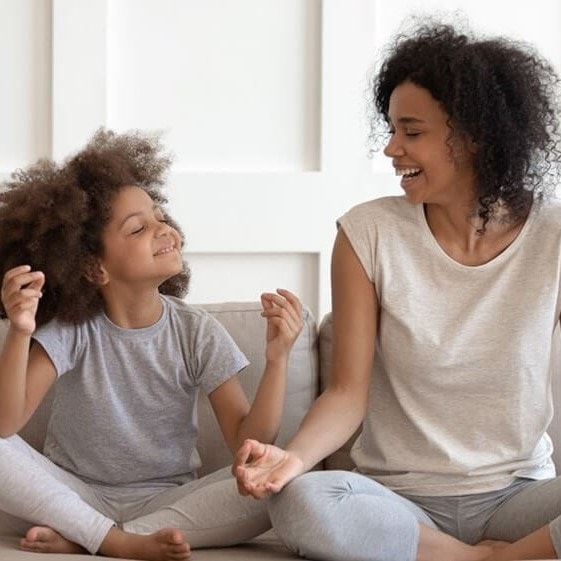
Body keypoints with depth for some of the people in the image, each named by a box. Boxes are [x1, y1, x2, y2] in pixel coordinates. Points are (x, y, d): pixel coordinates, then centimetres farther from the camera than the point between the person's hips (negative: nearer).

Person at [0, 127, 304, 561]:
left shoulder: (197, 333, -7)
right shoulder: (73, 329, -11)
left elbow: (248, 444, -13)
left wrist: (277, 359, -28)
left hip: (166, 500, 1)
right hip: (76, 495, -1)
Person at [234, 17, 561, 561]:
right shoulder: (368, 233, -5)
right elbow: (348, 391, -7)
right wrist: (294, 455, -27)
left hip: (517, 497, 0)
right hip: (400, 498, 1)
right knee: (300, 503, -33)